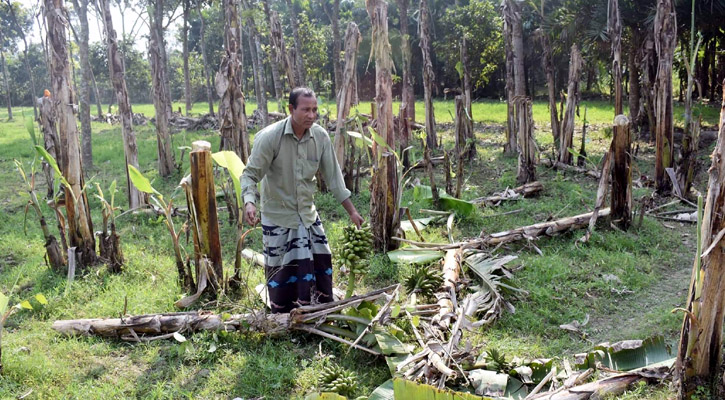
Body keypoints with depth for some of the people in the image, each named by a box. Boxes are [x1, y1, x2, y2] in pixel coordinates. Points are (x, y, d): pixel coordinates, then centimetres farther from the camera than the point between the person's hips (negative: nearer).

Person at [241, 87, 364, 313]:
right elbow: (250, 174, -16)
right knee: (281, 270, 4)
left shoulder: (320, 136, -8)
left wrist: (352, 211, -1)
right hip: (278, 217, -4)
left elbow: (333, 176, -1)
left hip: (308, 214, 4)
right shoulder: (269, 137, -20)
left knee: (321, 262, 9)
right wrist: (249, 202, -35)